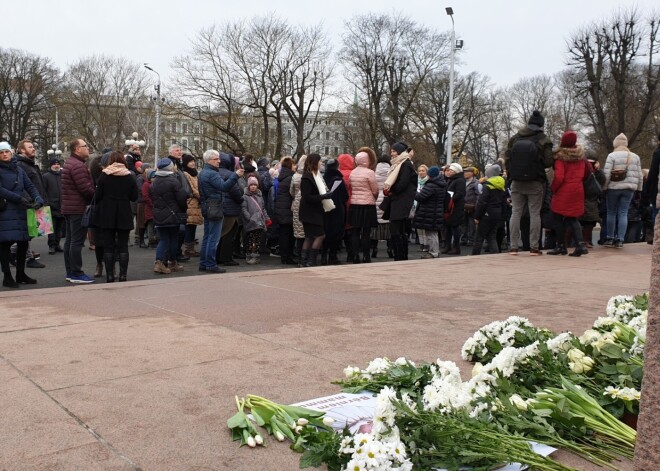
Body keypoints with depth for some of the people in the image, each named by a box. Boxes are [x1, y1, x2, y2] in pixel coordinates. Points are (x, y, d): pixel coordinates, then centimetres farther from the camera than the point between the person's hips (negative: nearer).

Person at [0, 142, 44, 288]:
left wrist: (38, 199, -6)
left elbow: (30, 186, 11)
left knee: (23, 242, 8)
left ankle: (20, 274, 21)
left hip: (20, 211, 6)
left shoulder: (19, 170, 16)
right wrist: (19, 198, -18)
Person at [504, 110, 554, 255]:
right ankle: (534, 247, 3)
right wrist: (539, 165, 13)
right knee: (535, 213, 3)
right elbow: (548, 162, -9)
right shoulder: (543, 140, -5)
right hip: (535, 182, -2)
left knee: (516, 213, 5)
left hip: (517, 182, 2)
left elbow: (506, 158, 1)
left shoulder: (515, 138, 3)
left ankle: (514, 246, 4)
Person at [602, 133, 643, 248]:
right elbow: (639, 175, 10)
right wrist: (638, 189, 17)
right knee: (623, 213, 5)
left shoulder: (612, 156, -5)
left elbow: (606, 174, -11)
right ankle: (620, 240, 2)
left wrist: (604, 187, -4)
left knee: (611, 213, 7)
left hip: (613, 188, -3)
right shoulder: (635, 157, 9)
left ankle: (610, 239, 11)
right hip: (629, 188, 3)